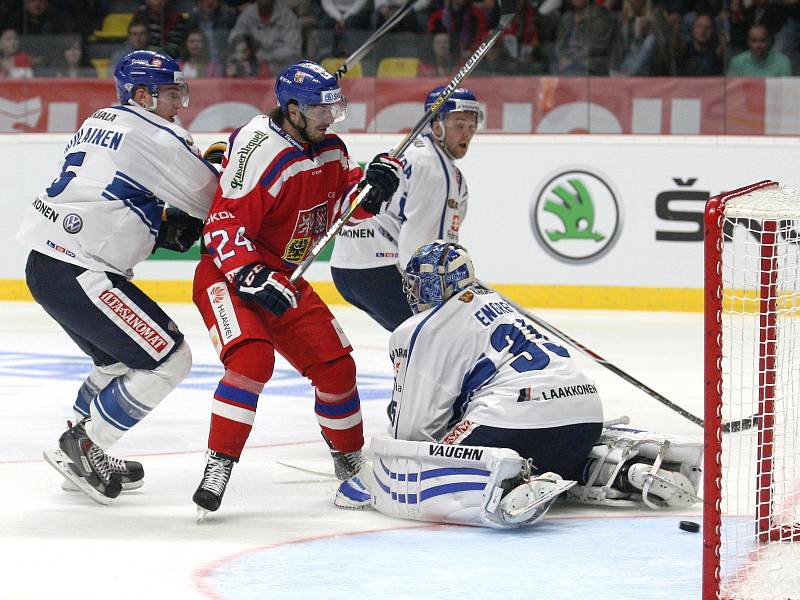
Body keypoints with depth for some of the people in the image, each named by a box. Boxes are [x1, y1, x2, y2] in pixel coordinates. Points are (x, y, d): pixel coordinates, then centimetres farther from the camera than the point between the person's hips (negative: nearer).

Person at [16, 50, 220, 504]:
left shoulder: (100, 123, 19)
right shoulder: (157, 138, -10)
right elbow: (215, 199, -2)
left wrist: (167, 226, 12)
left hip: (44, 264, 10)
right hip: (79, 275, -10)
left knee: (123, 357, 25)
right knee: (168, 360, -4)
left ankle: (85, 457, 28)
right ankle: (81, 447, 0)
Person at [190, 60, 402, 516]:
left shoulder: (329, 151, 3)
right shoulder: (260, 150, -24)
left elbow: (342, 205, 14)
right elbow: (225, 225, -26)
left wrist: (371, 188, -7)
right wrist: (251, 277, -36)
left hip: (284, 279, 8)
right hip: (229, 275, -8)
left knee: (336, 366, 4)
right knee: (252, 358, -31)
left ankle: (352, 460, 25)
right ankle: (218, 465, -26)